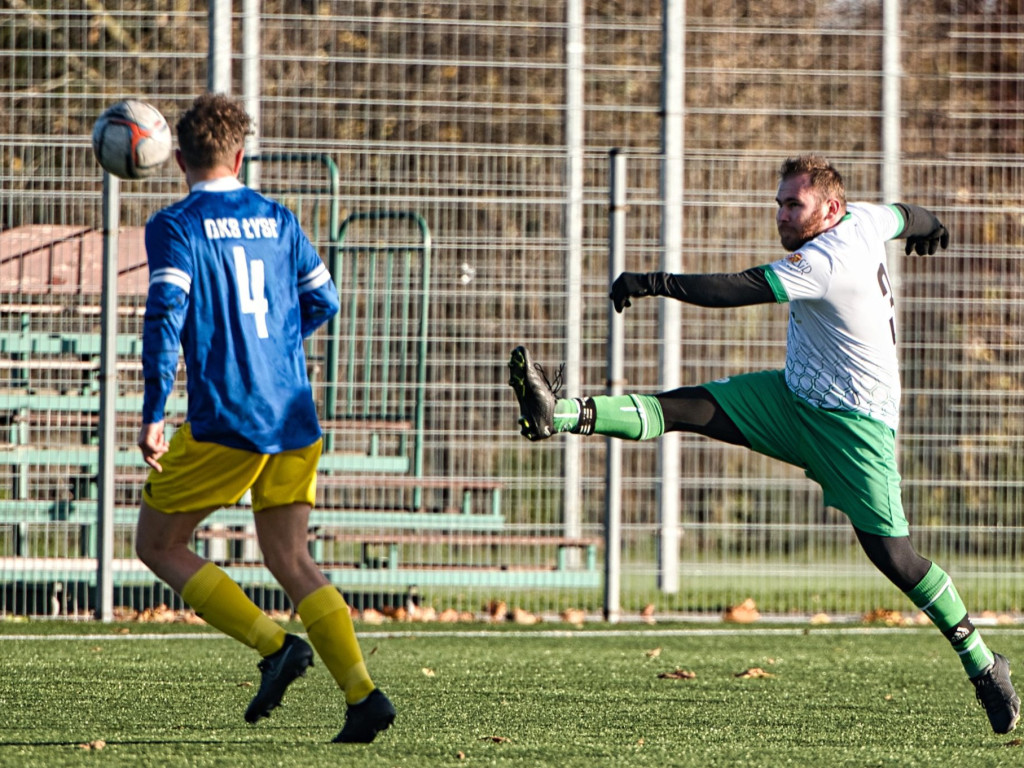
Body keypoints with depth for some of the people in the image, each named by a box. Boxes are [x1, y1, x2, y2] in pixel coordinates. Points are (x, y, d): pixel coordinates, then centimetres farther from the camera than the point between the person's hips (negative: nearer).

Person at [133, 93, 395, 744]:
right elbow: (323, 301, 17)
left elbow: (165, 314, -17)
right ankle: (363, 695, -8)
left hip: (224, 421, -5)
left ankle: (275, 646, -7)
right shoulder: (277, 219, 11)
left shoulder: (174, 227, -5)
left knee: (158, 545, 9)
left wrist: (153, 415, -18)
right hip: (295, 421, 6)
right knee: (291, 562, 9)